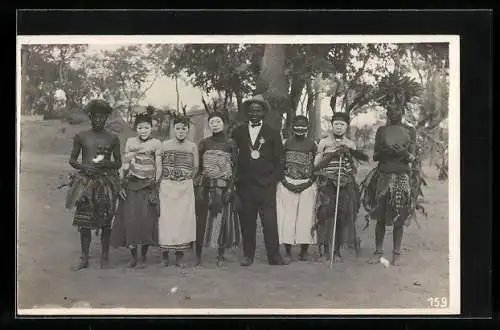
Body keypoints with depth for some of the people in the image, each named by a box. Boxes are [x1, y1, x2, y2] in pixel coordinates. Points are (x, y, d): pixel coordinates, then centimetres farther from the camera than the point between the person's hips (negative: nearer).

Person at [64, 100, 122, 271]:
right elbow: (72, 160, 11)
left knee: (105, 221, 1)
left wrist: (107, 163, -11)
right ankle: (84, 258, 10)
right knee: (84, 221, 0)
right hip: (86, 182, 1)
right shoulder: (81, 137, 7)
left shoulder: (113, 139, 5)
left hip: (106, 182, 0)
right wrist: (83, 167, -9)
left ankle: (104, 256, 14)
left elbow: (118, 163, 10)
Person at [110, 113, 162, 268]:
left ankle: (143, 258, 9)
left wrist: (156, 186, -3)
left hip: (148, 186, -2)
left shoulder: (156, 144, 2)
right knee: (130, 219, -1)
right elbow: (125, 164, 9)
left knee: (146, 220, -3)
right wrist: (121, 184, 2)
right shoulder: (130, 142, 9)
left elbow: (158, 167, 1)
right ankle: (133, 256, 12)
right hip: (131, 185, 2)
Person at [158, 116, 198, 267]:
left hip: (186, 188, 1)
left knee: (184, 219, -2)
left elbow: (195, 168, 10)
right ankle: (165, 255, 5)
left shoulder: (192, 146, 5)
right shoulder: (165, 145, 4)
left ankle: (179, 256, 4)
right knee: (166, 219, -3)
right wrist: (167, 179, 7)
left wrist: (186, 179, 6)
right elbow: (158, 165, 8)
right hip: (166, 187, 0)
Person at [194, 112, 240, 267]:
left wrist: (231, 188, -8)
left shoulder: (230, 144, 4)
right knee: (201, 219, 0)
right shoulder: (203, 143, 8)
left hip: (223, 187, -1)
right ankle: (198, 254, 8)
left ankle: (220, 255, 9)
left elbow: (234, 167, 2)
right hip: (205, 186, 1)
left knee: (222, 219, -1)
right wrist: (197, 187, -1)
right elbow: (197, 166, 8)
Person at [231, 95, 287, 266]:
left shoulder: (272, 133, 9)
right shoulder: (238, 132, 12)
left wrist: (273, 179, -1)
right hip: (244, 184, 1)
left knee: (270, 222, -6)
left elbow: (278, 160, 8)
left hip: (266, 185, -1)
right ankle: (248, 255, 11)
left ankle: (274, 255, 0)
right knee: (247, 221, 2)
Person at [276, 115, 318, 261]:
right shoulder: (286, 143, 8)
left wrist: (309, 182, -5)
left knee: (306, 217, -1)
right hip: (287, 185, 0)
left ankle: (304, 250, 7)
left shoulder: (312, 144, 7)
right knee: (287, 217, -3)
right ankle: (287, 250, 4)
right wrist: (284, 181, -2)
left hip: (307, 186, 0)